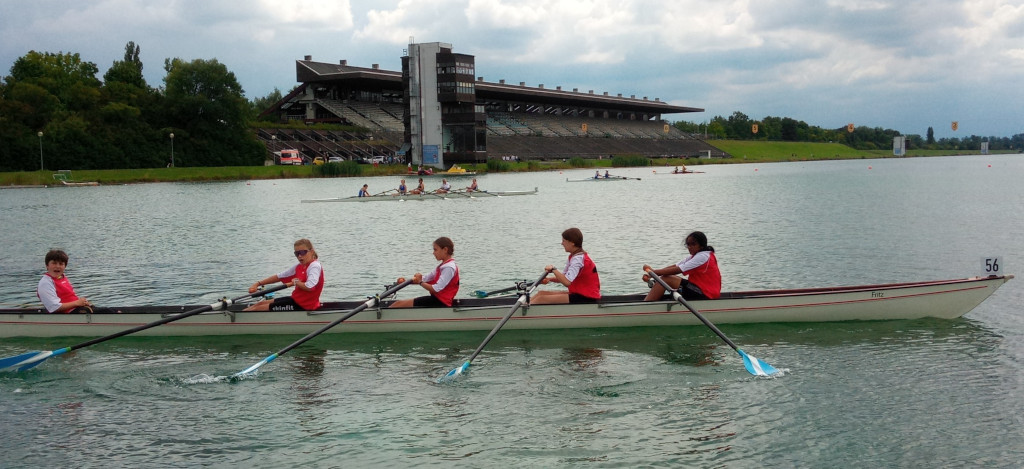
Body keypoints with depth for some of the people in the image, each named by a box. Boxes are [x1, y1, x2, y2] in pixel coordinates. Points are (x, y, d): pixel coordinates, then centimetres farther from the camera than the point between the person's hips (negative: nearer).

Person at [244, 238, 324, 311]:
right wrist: (258, 284, 6)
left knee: (260, 308, -5)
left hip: (304, 306, -9)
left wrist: (296, 282, -14)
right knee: (261, 303, 13)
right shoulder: (299, 267, 10)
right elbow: (279, 276, 13)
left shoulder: (315, 266, -17)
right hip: (297, 300, 9)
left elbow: (309, 287, -34)